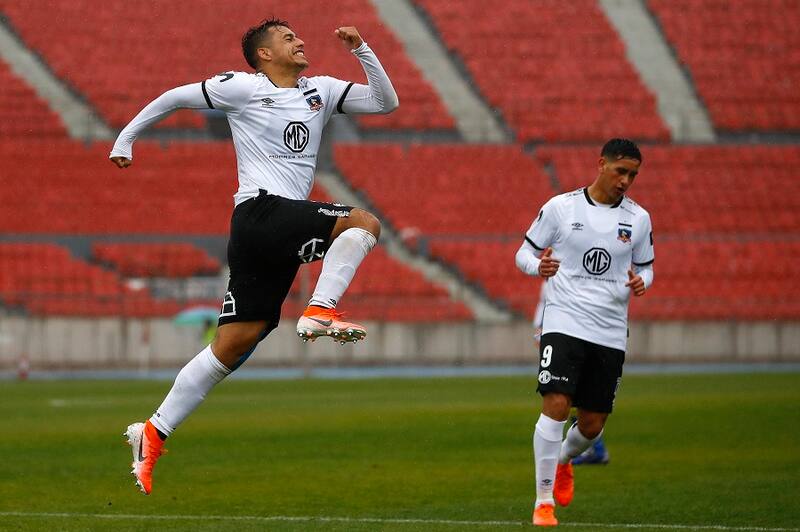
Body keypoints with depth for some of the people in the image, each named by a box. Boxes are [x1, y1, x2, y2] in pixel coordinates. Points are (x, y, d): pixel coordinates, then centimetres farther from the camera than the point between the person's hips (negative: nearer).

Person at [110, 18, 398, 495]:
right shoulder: (242, 88, 2)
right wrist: (126, 138, 14)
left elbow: (386, 102, 15)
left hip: (284, 235, 7)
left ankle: (154, 434, 5)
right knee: (364, 224, -20)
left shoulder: (320, 91, 19)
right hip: (261, 212, -6)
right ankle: (320, 313, -24)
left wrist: (362, 50, 5)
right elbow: (175, 97, 11)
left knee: (233, 346, 3)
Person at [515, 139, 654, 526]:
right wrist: (538, 266, -17)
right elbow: (524, 253, 6)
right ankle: (544, 500, -10)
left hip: (611, 332, 3)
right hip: (564, 323, -3)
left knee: (593, 424, 6)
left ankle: (562, 460, 42)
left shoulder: (638, 219, 7)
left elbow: (645, 268, 17)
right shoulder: (560, 207, -1)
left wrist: (640, 282, -7)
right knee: (556, 404, -19)